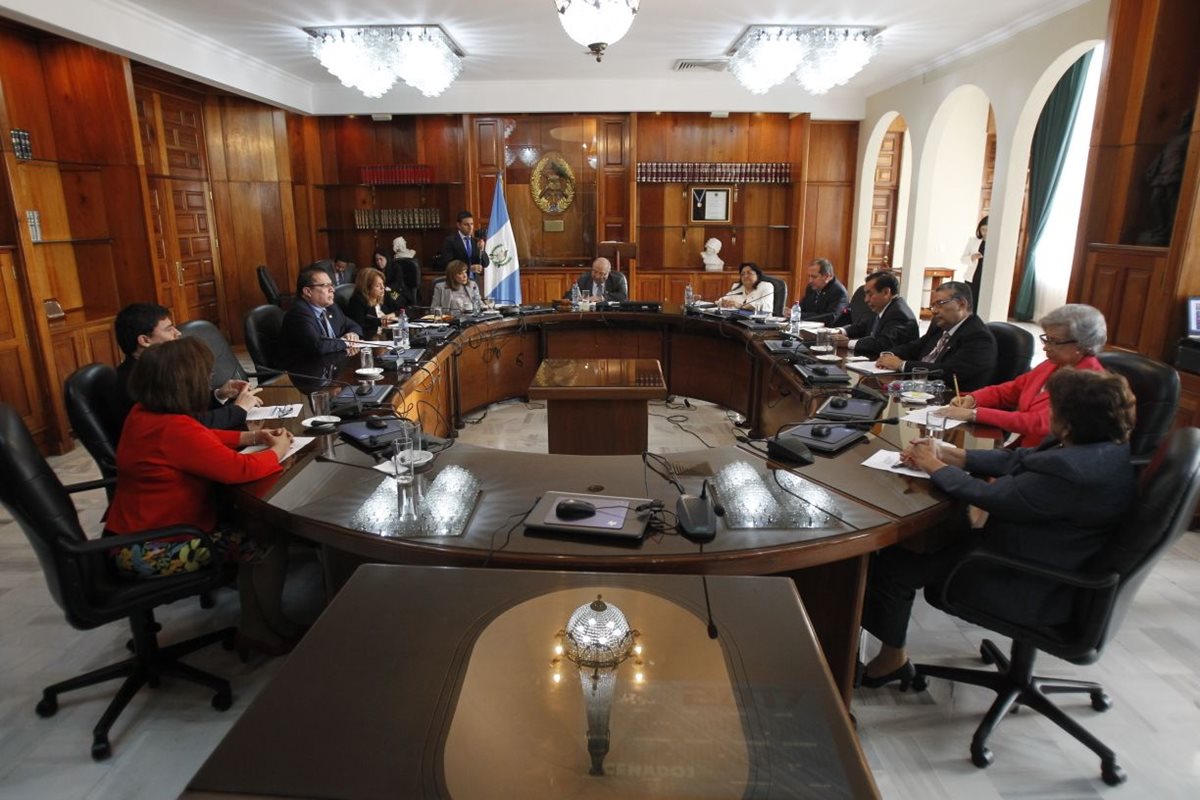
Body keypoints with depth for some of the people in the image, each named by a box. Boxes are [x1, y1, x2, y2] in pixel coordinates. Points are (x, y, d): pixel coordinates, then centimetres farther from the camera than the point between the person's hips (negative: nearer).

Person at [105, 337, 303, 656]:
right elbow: (240, 469, -30)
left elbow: (204, 438, 16)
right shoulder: (174, 429, -29)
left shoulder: (144, 414, 2)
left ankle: (253, 627, 22)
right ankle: (275, 632, 15)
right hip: (150, 551, -10)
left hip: (137, 531, 10)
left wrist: (252, 437, 7)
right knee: (269, 544, -4)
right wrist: (277, 451, -11)